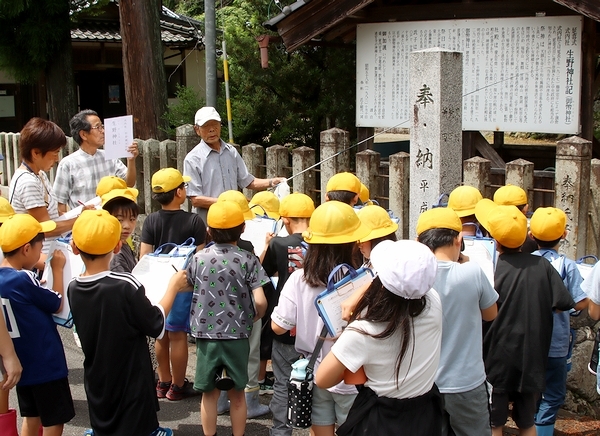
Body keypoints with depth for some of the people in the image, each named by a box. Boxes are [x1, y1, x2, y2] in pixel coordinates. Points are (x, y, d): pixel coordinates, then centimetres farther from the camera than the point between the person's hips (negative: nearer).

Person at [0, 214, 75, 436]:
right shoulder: (24, 279, -23)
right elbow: (57, 304, -10)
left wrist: (39, 289, 5)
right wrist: (57, 269, -2)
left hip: (21, 363, 8)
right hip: (45, 363, -8)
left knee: (32, 416, 21)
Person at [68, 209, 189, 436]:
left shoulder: (73, 288, -6)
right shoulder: (126, 286, -23)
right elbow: (156, 326, -12)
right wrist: (173, 287, -1)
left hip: (97, 385, 5)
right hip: (131, 384, -5)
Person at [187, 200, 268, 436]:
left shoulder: (198, 258, -2)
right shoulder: (248, 259, -9)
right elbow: (260, 302, -15)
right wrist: (254, 318, 6)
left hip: (206, 335, 1)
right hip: (237, 336, -1)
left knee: (209, 392, 13)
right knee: (237, 392, 14)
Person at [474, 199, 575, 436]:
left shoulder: (493, 271, -15)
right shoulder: (542, 265, -8)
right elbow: (564, 302, -9)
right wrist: (538, 304, 7)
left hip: (498, 358, -3)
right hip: (532, 359, 3)